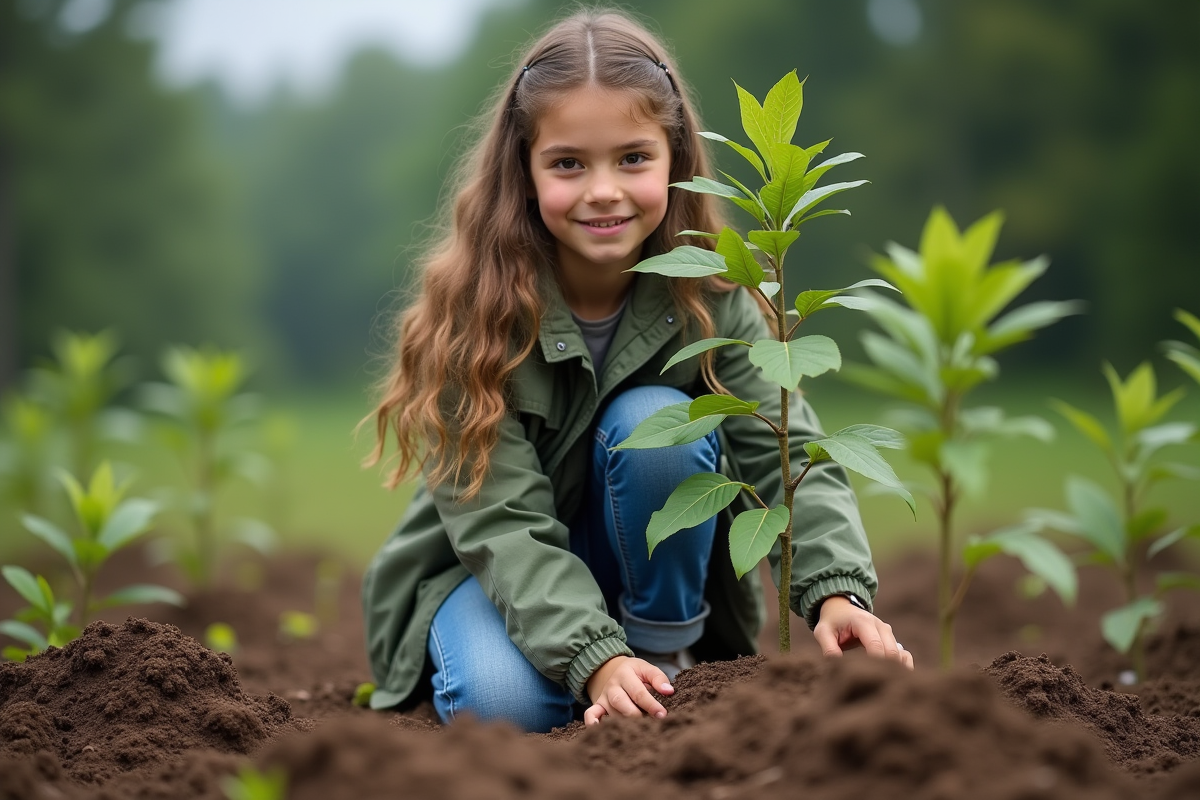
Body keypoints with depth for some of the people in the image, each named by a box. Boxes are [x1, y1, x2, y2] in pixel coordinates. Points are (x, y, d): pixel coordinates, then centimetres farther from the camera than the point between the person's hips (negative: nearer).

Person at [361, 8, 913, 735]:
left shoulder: (710, 296, -14)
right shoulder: (472, 307, -23)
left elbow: (785, 453, -21)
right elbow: (501, 523, -28)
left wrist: (838, 590, -41)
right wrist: (595, 659, -43)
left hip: (646, 564, 2)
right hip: (485, 566, -2)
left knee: (654, 422, -28)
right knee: (506, 702, -34)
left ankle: (667, 660, -10)